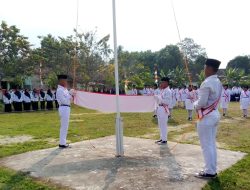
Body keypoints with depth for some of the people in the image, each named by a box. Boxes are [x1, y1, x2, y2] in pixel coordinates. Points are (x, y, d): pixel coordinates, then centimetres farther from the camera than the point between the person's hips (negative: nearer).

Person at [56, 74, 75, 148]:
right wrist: (70, 94, -14)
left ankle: (63, 142, 27)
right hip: (64, 108, -10)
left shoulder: (64, 89, 13)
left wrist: (71, 95, 4)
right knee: (64, 126, -4)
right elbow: (64, 101, -19)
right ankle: (62, 143, 3)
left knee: (65, 126, 16)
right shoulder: (60, 90, -15)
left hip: (66, 108, 10)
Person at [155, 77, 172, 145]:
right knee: (160, 124, 16)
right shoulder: (162, 90, 13)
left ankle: (164, 140, 6)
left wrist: (159, 97, -16)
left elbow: (166, 102, -20)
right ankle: (162, 138, 27)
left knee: (164, 124, -3)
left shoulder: (168, 91, -14)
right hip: (160, 108, 9)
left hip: (164, 109, -9)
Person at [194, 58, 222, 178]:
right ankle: (213, 169, 25)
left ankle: (209, 172, 9)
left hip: (206, 117, -9)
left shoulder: (207, 83, -20)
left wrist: (195, 104, -1)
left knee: (206, 145, 0)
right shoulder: (218, 82, 10)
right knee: (212, 144, 16)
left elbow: (202, 102, -21)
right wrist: (198, 103, 10)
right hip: (215, 114, 9)